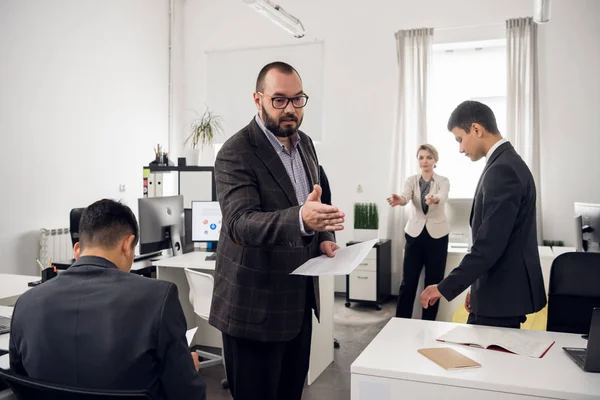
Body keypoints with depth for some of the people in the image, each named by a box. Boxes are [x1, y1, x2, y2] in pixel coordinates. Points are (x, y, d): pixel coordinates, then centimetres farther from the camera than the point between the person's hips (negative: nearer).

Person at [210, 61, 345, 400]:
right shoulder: (236, 154, -17)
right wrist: (301, 219, -47)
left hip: (298, 297, 7)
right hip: (256, 303, -7)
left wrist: (324, 237, -1)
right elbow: (240, 222, -30)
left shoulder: (305, 143, 7)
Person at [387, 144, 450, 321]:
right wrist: (398, 199, -45)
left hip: (437, 235, -1)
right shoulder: (411, 180, 2)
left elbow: (443, 198, -25)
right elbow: (405, 197, -20)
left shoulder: (443, 181, -3)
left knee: (433, 282, 5)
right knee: (408, 282, 1)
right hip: (415, 234, 1)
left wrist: (434, 199, -50)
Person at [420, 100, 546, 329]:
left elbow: (489, 245, -26)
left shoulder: (502, 170, -20)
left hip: (502, 295, -10)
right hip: (505, 290, 10)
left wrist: (445, 287, -20)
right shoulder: (507, 163, 12)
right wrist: (478, 287, 18)